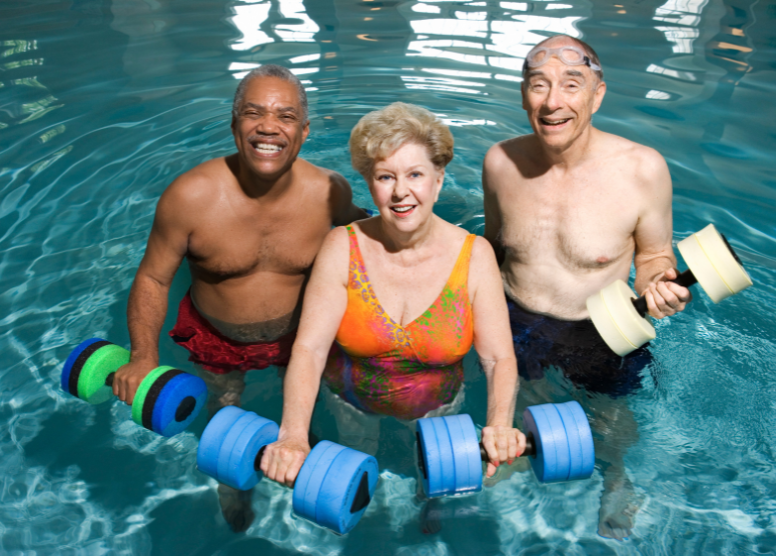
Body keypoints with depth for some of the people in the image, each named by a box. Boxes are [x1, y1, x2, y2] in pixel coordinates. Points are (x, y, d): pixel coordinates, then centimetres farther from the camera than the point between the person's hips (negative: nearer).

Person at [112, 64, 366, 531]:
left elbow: (353, 223, 2)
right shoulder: (190, 196, -30)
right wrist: (144, 354, -28)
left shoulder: (329, 191, -24)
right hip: (217, 340, 0)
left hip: (300, 331, 1)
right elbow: (153, 279, -17)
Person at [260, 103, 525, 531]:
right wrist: (294, 435, -39)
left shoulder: (473, 255, -18)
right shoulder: (343, 248, -20)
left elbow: (500, 358, -19)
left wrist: (500, 424, -39)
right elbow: (309, 348, -24)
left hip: (437, 410, 1)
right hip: (352, 407, 0)